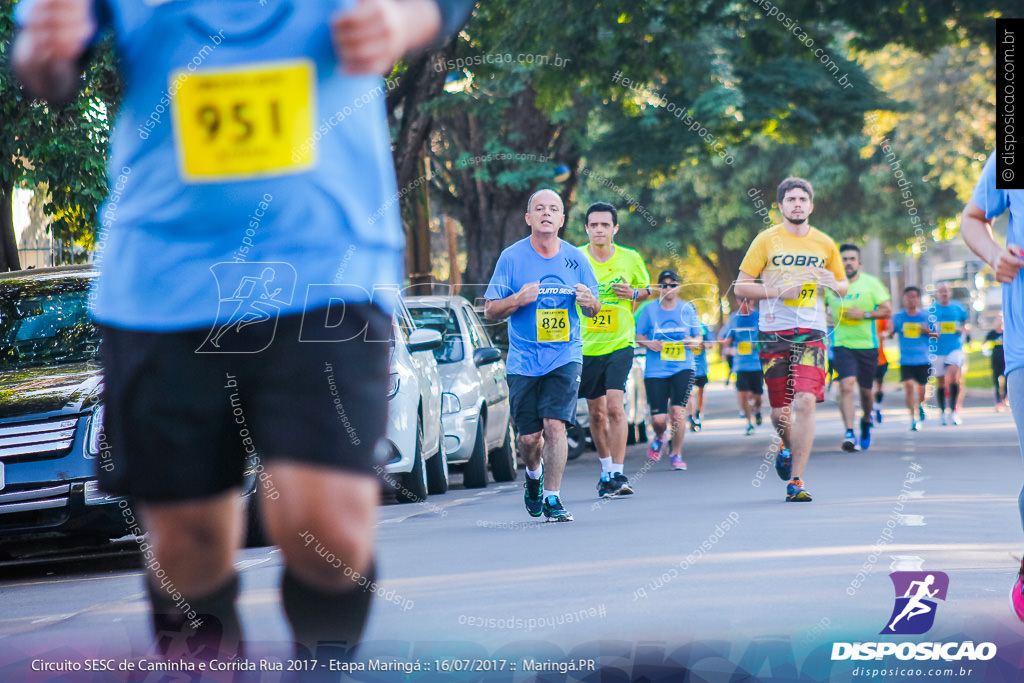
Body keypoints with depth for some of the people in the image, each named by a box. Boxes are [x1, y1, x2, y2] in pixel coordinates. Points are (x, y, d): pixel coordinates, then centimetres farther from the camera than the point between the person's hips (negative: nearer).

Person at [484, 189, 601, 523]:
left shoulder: (575, 258, 3)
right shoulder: (511, 258, -1)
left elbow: (594, 310, 11)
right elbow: (490, 310, 1)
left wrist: (589, 302, -13)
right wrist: (518, 299, -19)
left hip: (565, 355, 0)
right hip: (523, 360, 0)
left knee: (555, 423, -16)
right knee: (529, 436, 3)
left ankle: (553, 498, -8)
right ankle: (534, 474, 37)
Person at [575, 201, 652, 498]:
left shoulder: (631, 259, -1)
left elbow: (648, 290, 14)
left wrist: (634, 293, -7)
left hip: (619, 343, -2)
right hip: (586, 346, 2)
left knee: (615, 407, -16)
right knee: (596, 412, 11)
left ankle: (619, 474, -12)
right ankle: (606, 468, 30)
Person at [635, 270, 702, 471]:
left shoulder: (688, 309, 6)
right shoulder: (649, 310, 2)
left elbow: (698, 336, 14)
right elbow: (639, 336, 9)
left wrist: (695, 341, -9)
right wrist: (649, 343, -12)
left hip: (682, 368, 0)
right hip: (655, 370, 0)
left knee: (678, 411, -15)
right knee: (658, 419, -6)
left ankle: (676, 454, 4)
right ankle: (659, 438, 31)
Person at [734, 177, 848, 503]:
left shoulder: (825, 244, 9)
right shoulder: (766, 240, 3)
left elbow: (844, 286, 20)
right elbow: (741, 286, 3)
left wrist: (833, 284, -4)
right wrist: (777, 292, -12)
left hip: (811, 333, 0)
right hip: (773, 334, 0)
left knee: (806, 402, -16)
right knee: (780, 410, 3)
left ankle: (795, 481, -13)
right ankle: (789, 447, 39)